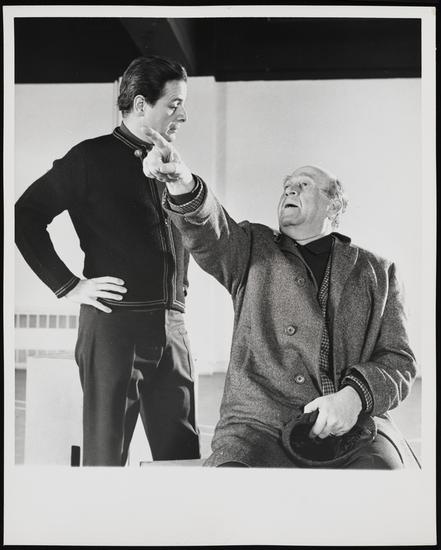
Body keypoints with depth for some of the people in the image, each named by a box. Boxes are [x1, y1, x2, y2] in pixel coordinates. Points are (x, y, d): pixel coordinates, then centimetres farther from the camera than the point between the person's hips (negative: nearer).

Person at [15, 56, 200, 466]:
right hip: (113, 324, -6)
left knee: (182, 453, 8)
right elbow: (26, 217, -5)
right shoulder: (92, 157, -2)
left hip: (171, 328, 6)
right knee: (106, 453, 3)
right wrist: (68, 286, -8)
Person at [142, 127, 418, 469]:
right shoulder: (252, 250, 17)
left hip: (352, 428, 0)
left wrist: (355, 396, -10)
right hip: (259, 425, 1)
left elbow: (399, 360, 12)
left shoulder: (376, 272, 18)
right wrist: (183, 185, -26)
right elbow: (208, 232, -4)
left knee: (382, 466, -33)